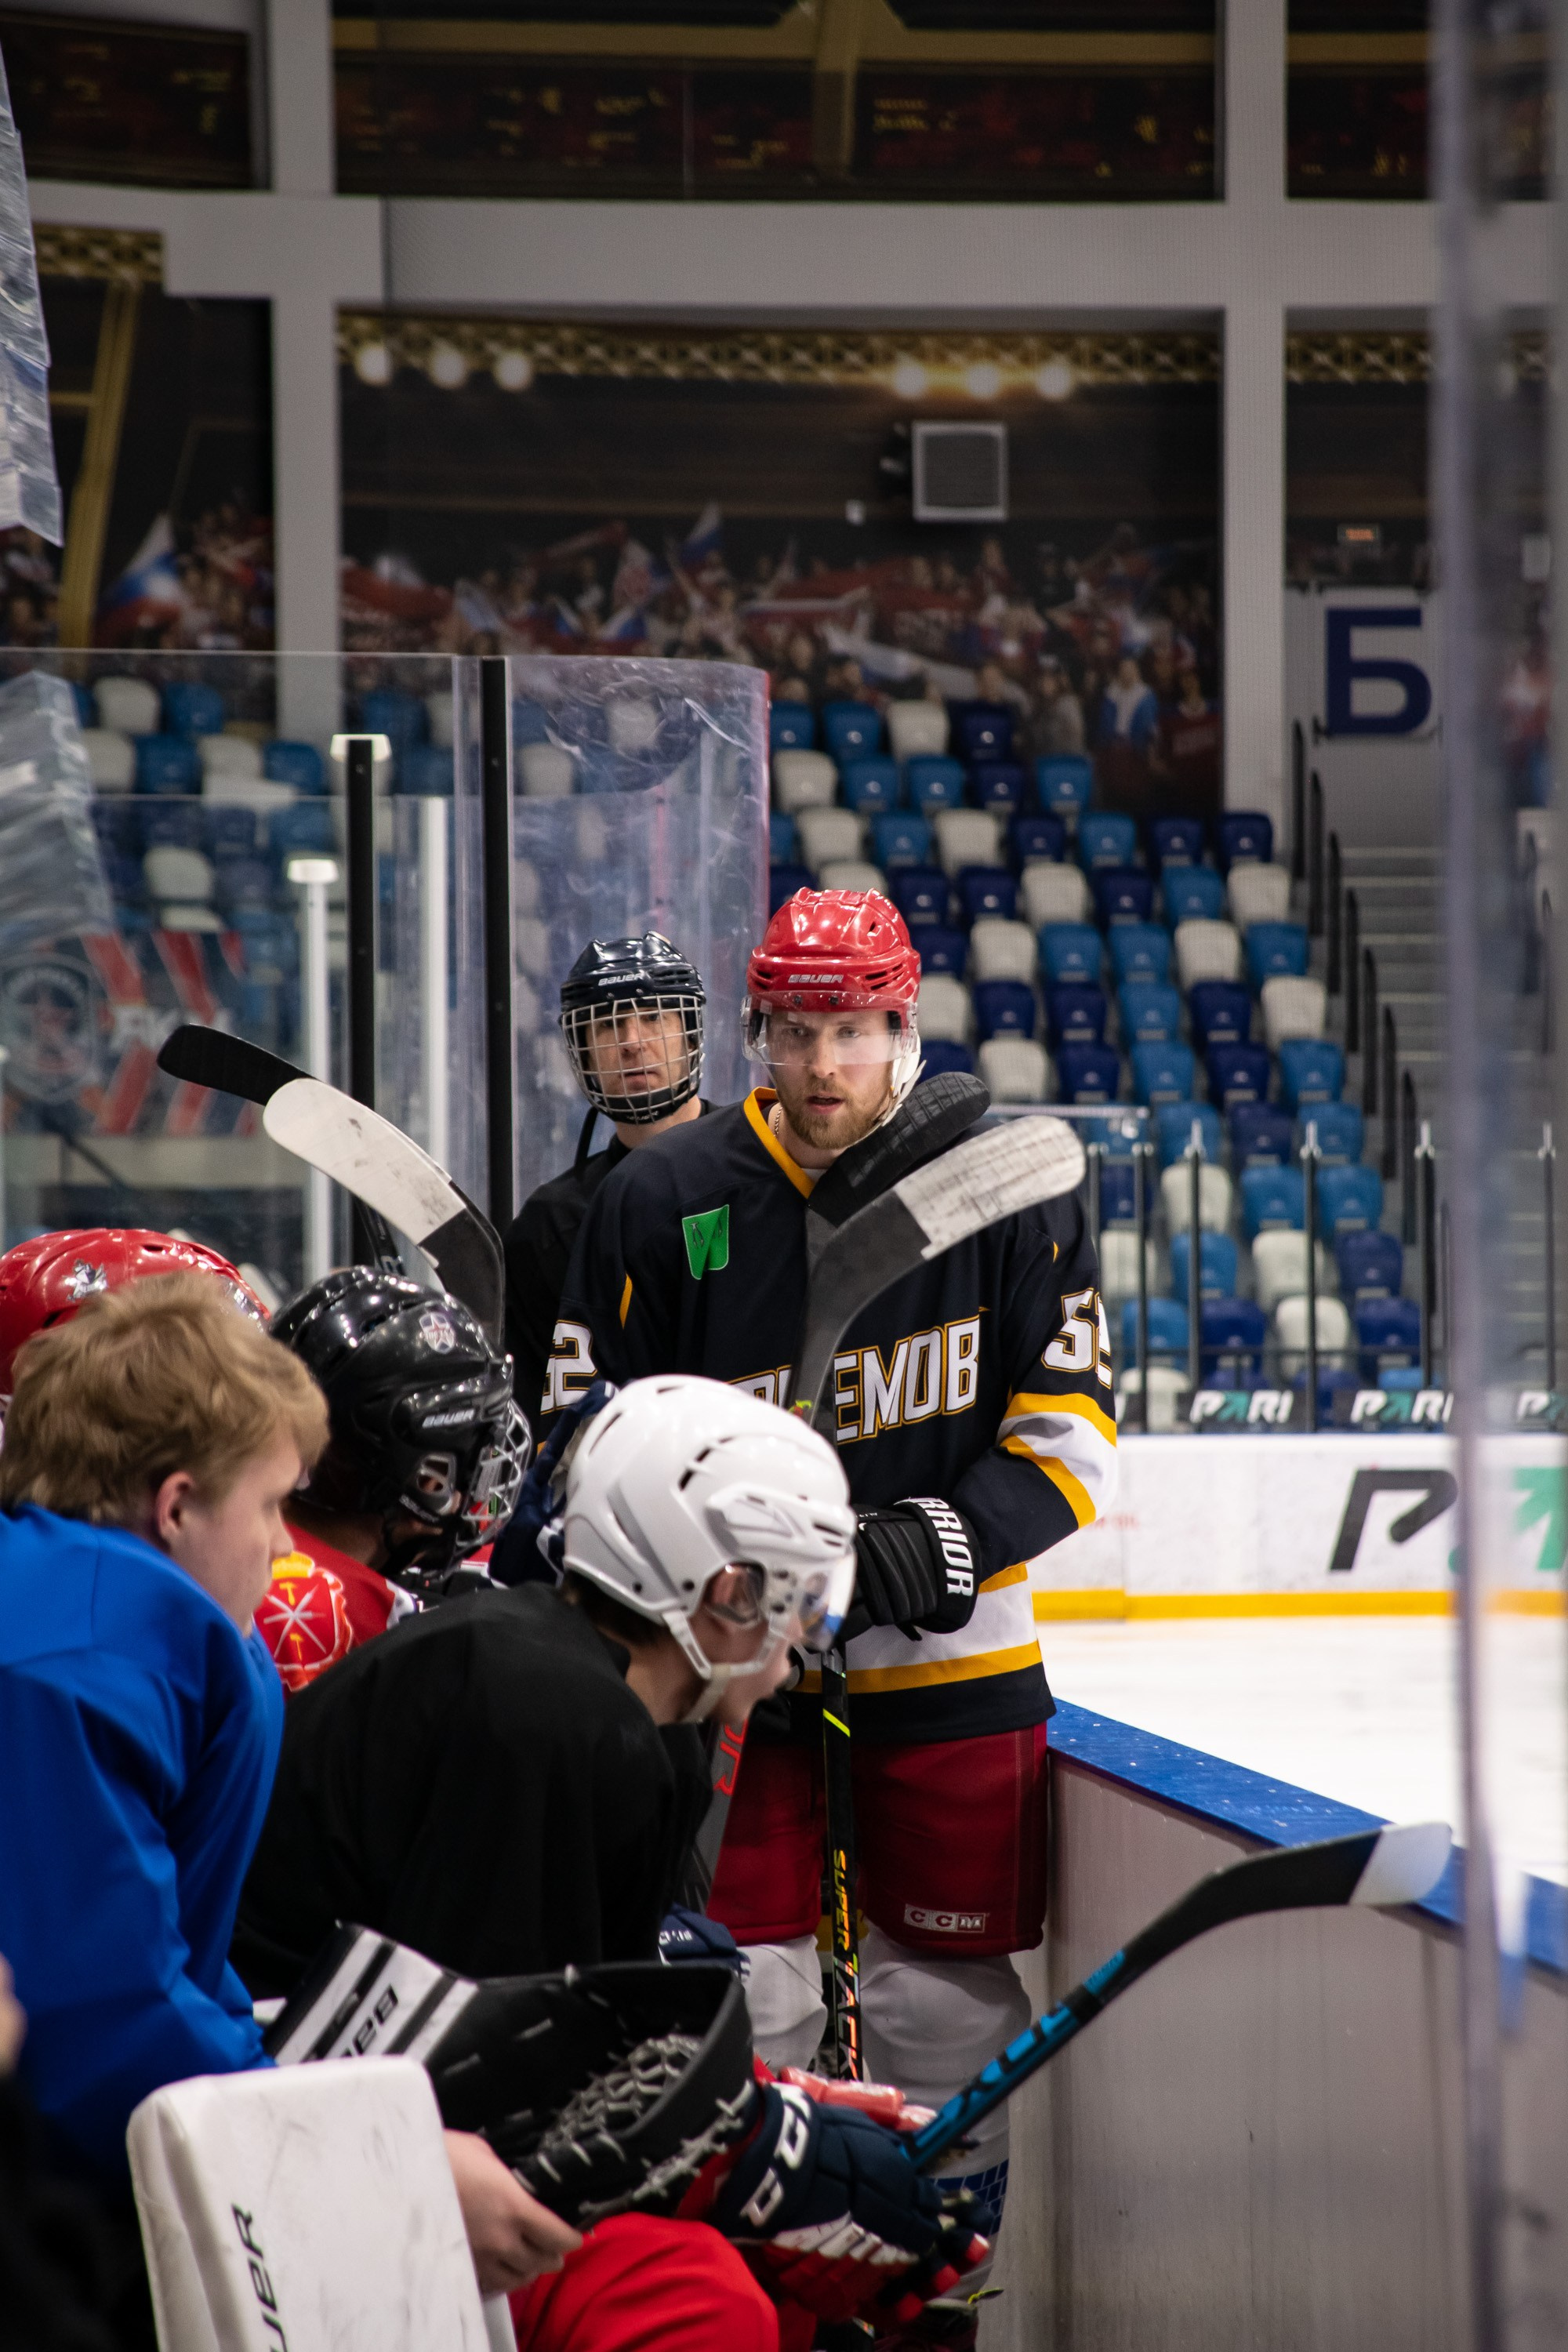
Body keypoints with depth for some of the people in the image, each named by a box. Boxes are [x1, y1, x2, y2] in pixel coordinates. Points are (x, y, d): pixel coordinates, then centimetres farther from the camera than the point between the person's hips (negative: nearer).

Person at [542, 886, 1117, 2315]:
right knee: (741, 1997, -1)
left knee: (947, 1987, 6)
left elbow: (1074, 1424, -2)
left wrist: (947, 1541, -17)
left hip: (951, 1664, 0)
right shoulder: (663, 1205, -4)